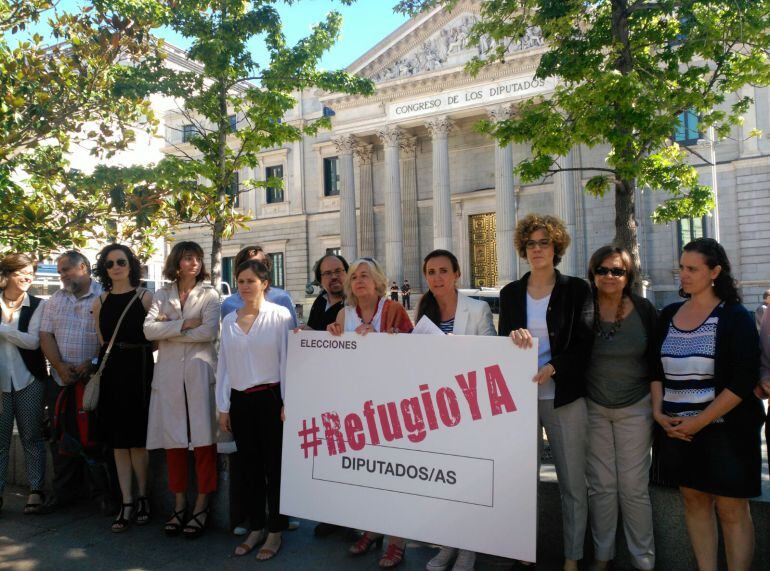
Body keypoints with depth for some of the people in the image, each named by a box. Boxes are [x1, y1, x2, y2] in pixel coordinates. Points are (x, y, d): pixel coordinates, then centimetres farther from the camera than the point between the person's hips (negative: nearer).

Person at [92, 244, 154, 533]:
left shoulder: (145, 297, 0)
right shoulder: (100, 302, 10)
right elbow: (102, 342, 14)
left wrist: (135, 350, -11)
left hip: (138, 371, -3)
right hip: (111, 372, 4)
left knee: (137, 440, 1)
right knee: (118, 441, 5)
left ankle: (142, 498, 18)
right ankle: (127, 504, 12)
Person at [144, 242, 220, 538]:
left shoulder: (209, 294, 4)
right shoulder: (162, 294, 11)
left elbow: (210, 332, -11)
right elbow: (148, 330, -2)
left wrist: (168, 329, -5)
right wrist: (184, 324, -12)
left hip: (199, 374, -2)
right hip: (169, 375, 3)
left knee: (203, 439, -2)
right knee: (173, 441, 7)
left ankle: (201, 506, 9)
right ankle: (179, 505, 20)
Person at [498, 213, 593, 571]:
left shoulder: (576, 289, 1)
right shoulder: (510, 293, 9)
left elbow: (584, 344, -4)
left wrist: (552, 368, -19)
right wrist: (513, 335, -16)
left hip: (564, 398, -2)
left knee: (573, 483, 6)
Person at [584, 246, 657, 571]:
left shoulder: (644, 310, -4)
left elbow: (657, 359, 3)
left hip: (635, 408, 0)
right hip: (593, 408, 1)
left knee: (634, 487, 5)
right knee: (600, 486, 9)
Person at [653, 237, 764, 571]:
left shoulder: (734, 316, -7)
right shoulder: (669, 315, 8)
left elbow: (743, 380, -13)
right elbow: (656, 369, 13)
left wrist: (698, 422, -15)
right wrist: (658, 412, 0)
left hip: (725, 429, -5)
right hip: (677, 429, 5)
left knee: (732, 510, 3)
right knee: (693, 500, 13)